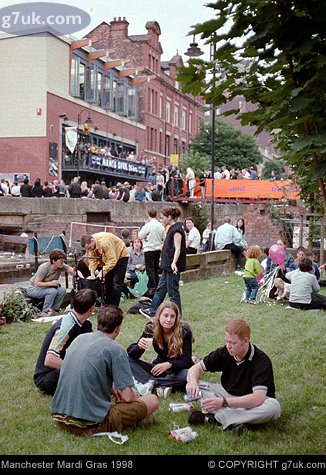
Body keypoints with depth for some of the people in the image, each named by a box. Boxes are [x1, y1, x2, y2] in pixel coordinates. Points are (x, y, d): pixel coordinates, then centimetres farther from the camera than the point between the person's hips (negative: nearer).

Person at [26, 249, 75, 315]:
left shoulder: (62, 266, -12)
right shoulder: (44, 268, -28)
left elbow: (73, 270, -25)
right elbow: (36, 283, -27)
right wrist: (50, 283, -35)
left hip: (46, 287, 6)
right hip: (33, 288, -6)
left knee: (62, 289, -18)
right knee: (52, 291, -31)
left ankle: (54, 310, -7)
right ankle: (45, 312, -19)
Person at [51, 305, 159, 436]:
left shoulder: (79, 338, 8)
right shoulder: (116, 349, -12)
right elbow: (127, 397, -11)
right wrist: (134, 395, 12)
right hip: (89, 425, -7)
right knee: (153, 400, 2)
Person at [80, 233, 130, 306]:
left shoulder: (104, 242, -38)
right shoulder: (90, 244, -14)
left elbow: (112, 260, -36)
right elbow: (92, 260, -11)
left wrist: (102, 272, -39)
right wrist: (92, 273, -23)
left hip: (120, 256, -8)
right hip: (108, 258, 8)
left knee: (117, 284, -11)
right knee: (108, 282, 8)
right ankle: (107, 305, 15)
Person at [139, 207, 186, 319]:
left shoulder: (177, 230, -17)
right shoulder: (172, 229, 13)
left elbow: (178, 249, -23)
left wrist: (174, 263, -36)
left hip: (172, 268, -10)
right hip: (167, 267, 10)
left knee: (173, 292, -3)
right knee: (161, 288, 18)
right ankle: (152, 311, 28)